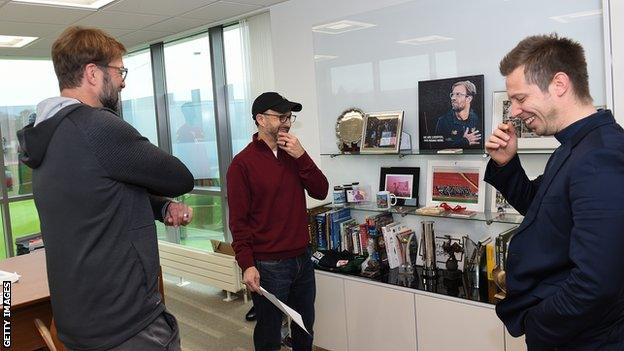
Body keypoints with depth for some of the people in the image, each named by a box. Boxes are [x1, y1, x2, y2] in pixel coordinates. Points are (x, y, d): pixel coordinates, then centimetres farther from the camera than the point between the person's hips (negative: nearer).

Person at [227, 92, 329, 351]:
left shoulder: (294, 154, 9)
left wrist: (301, 156, -11)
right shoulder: (243, 163, -10)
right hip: (268, 265, -6)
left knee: (305, 326, 20)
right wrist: (247, 265, -17)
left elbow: (320, 191, 0)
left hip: (303, 257, 6)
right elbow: (238, 220, -11)